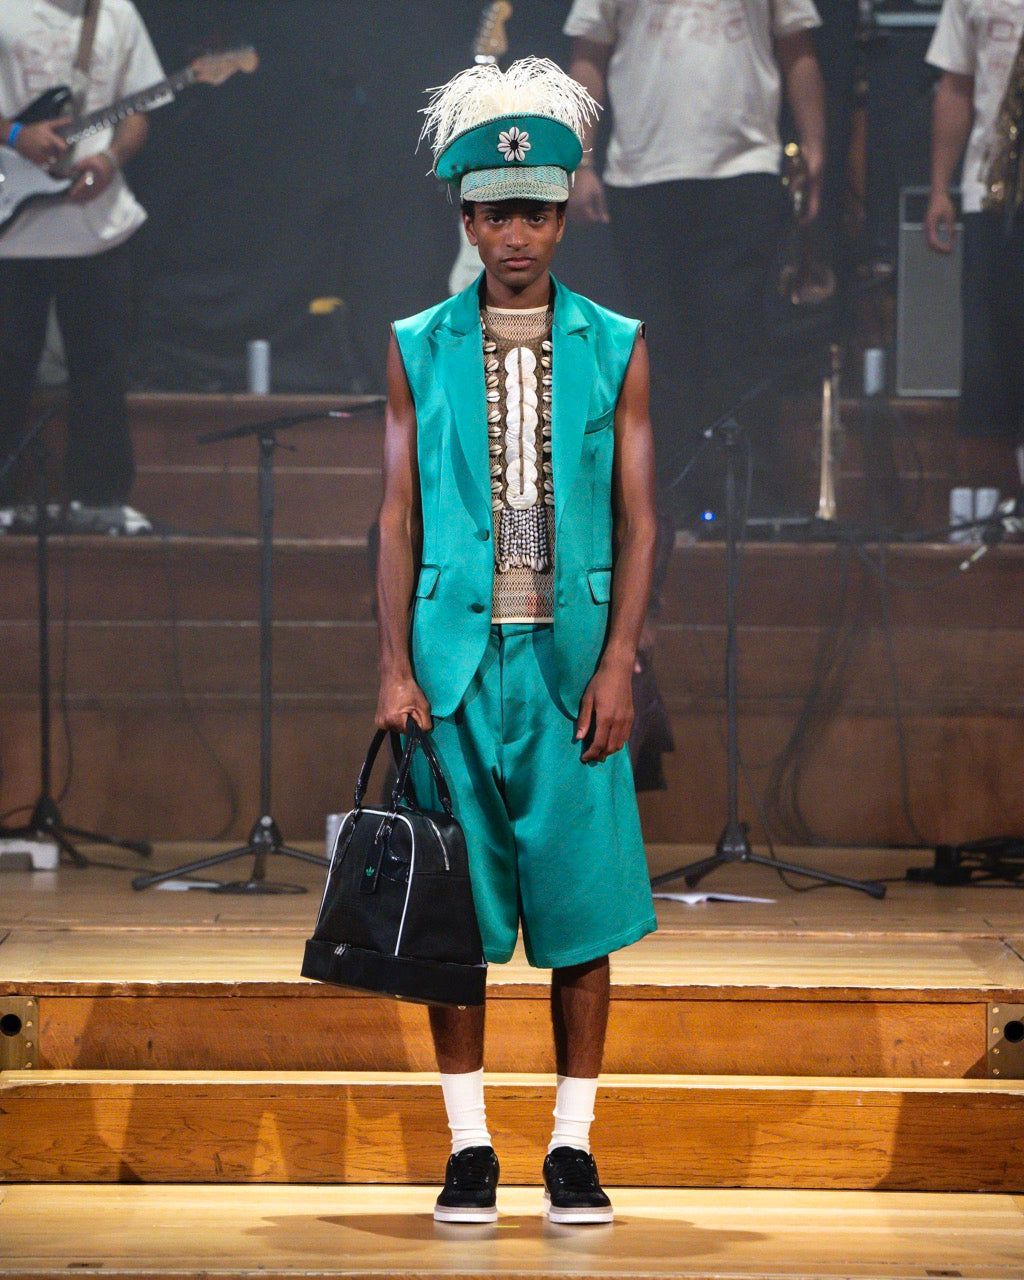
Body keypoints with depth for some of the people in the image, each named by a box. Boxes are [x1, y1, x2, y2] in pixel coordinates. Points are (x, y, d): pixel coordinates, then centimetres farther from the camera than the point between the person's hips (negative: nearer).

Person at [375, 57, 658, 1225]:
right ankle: (469, 1146, 8)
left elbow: (635, 521, 4)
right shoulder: (420, 350, 7)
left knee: (580, 906, 0)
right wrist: (396, 669, -2)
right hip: (456, 659, 0)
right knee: (455, 905, 1)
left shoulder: (614, 350, 6)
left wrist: (617, 666, -5)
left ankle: (573, 1146, 8)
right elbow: (398, 519, 6)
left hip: (571, 665, 0)